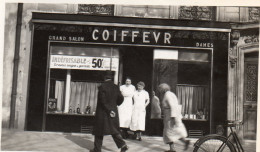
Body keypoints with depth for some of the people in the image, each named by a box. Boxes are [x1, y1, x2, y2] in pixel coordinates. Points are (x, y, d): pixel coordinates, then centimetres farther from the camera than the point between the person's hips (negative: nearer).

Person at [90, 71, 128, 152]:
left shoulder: (102, 87, -12)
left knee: (99, 130, 7)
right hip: (113, 111, 5)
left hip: (102, 112, -5)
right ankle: (123, 144, 0)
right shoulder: (116, 87, 2)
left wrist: (109, 110, -13)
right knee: (114, 129, 13)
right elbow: (121, 98, 4)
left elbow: (103, 101, -18)